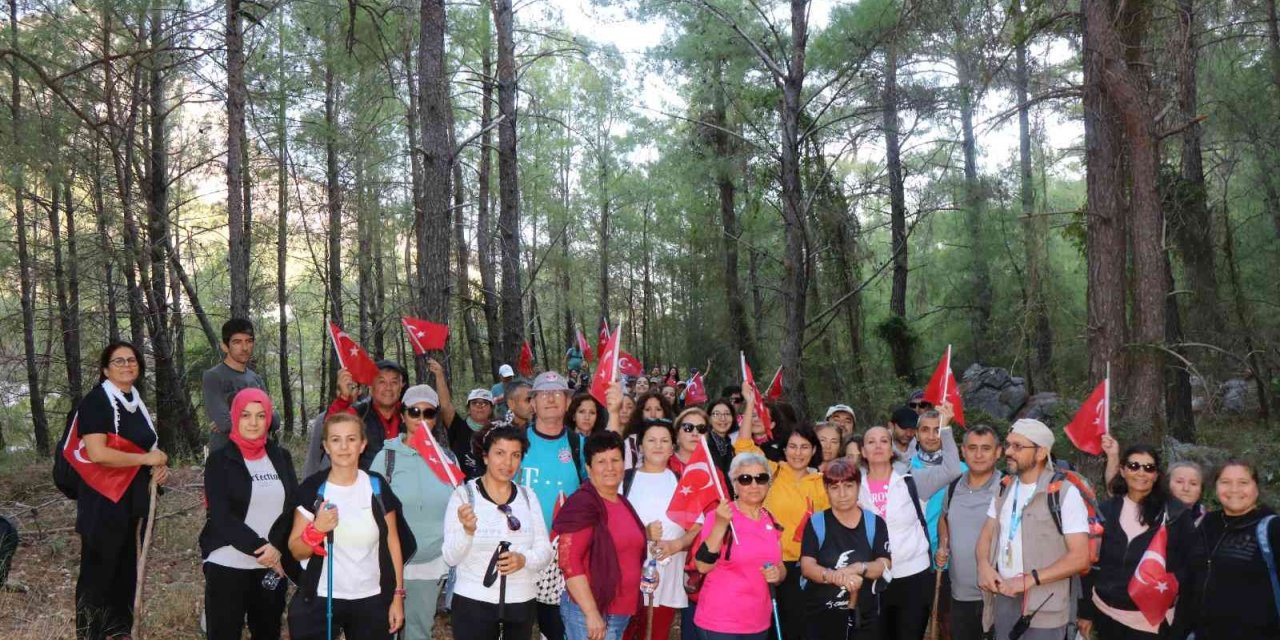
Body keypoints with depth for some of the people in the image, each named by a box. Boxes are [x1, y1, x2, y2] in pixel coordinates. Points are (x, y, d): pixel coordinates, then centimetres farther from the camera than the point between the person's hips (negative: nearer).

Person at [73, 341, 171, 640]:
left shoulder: (137, 403, 12)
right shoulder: (96, 401, -12)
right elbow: (97, 453, -25)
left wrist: (161, 467, 5)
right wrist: (148, 459, -17)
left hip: (135, 502, 8)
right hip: (104, 504, -8)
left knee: (128, 570, 15)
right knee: (98, 573, 0)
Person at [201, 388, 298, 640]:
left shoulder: (281, 457, 7)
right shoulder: (220, 460, -3)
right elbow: (221, 516, -11)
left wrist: (277, 548, -13)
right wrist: (259, 547, -18)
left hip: (274, 566, 3)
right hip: (228, 567, -3)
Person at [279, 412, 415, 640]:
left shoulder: (378, 487, -3)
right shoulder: (311, 489, -6)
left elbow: (392, 543, 3)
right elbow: (296, 552, -2)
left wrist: (398, 595, 0)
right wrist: (316, 529, -21)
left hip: (371, 600, 1)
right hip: (319, 601, -1)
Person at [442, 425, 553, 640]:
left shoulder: (528, 496, 4)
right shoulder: (464, 495, -7)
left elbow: (545, 551, 3)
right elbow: (451, 557, -10)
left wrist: (523, 559, -16)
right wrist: (468, 531, -28)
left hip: (522, 604, 3)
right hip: (473, 604, -3)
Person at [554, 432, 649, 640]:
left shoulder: (624, 503, 11)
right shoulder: (582, 504, -13)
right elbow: (569, 561, -20)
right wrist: (592, 613, -23)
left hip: (622, 612, 8)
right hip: (588, 610, -8)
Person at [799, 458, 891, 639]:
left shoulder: (875, 523, 2)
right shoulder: (816, 523, -2)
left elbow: (884, 564, -7)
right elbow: (807, 566, -11)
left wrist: (859, 568, -27)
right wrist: (835, 576, -31)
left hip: (864, 617, 1)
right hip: (821, 616, -1)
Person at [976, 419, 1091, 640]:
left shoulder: (1065, 492, -11)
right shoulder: (1005, 487, 9)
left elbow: (1080, 557, -15)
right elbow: (987, 535, 13)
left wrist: (1030, 579, -20)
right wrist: (984, 564, -8)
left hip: (1043, 607, -5)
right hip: (1002, 597, 6)